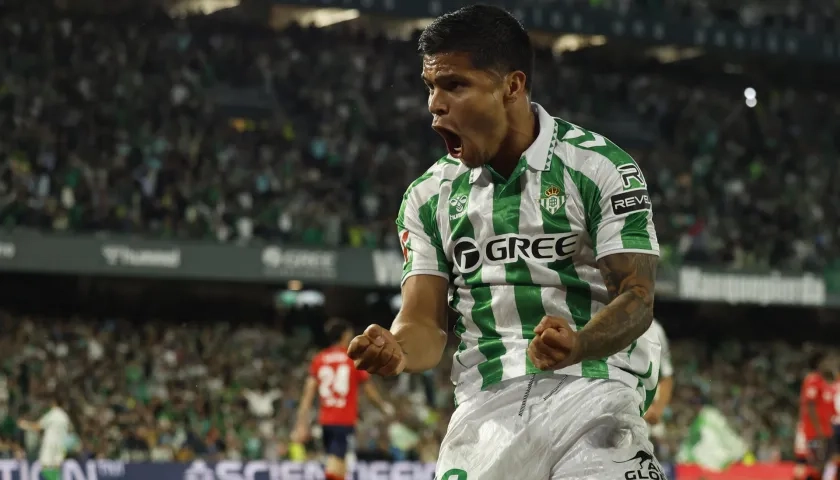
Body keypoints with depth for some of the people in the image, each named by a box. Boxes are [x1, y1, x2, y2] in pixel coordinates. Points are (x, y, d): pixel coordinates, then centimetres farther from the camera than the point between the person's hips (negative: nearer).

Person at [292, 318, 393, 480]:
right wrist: (384, 406, 25)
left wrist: (302, 424, -2)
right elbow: (369, 389, 6)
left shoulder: (319, 359, 7)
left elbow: (308, 393, 0)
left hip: (325, 420, 5)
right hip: (345, 421, -5)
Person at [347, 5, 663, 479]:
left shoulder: (600, 167, -1)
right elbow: (426, 323, 9)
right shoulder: (429, 196, 13)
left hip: (591, 392, -3)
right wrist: (397, 352, -15)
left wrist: (578, 345, -27)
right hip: (485, 408, 4)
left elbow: (637, 296, -7)